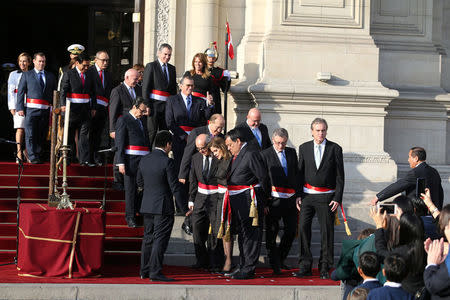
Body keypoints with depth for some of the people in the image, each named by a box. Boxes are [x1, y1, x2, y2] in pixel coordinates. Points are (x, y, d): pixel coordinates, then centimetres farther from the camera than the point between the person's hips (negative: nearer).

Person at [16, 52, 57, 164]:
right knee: (30, 135, -10)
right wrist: (20, 108, -8)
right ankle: (32, 157, -11)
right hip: (31, 109, -3)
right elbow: (20, 92, 4)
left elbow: (54, 94, 15)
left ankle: (38, 155, 12)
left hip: (45, 110, 3)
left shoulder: (50, 76, 16)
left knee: (41, 135, 4)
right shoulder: (26, 75, 9)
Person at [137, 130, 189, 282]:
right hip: (163, 207, -7)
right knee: (160, 239, -3)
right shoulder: (167, 162, -15)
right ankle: (155, 272, -5)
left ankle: (144, 271, 21)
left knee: (148, 238, 15)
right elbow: (175, 187, -14)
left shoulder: (144, 160, 5)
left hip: (147, 206, 7)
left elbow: (140, 182, 16)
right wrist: (185, 208, -9)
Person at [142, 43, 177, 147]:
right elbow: (145, 87, -7)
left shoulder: (172, 68, 16)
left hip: (167, 105, 6)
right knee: (151, 131, -8)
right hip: (154, 104, -6)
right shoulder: (151, 66, -1)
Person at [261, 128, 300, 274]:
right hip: (274, 200, -4)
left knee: (291, 230, 6)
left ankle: (280, 259, 23)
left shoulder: (292, 152, 11)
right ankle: (274, 264, 11)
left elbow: (297, 174, 15)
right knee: (272, 232, 0)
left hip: (290, 199, 4)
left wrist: (298, 194, 7)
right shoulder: (265, 155, -3)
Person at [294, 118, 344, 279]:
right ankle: (305, 266, 4)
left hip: (326, 197, -2)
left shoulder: (335, 149, 1)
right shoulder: (304, 148, 8)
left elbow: (339, 176, 1)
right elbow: (300, 173, 10)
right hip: (307, 195, 2)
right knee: (303, 229, -4)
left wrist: (337, 198, -5)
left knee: (327, 231, 0)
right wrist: (298, 195, 3)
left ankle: (324, 268, 8)